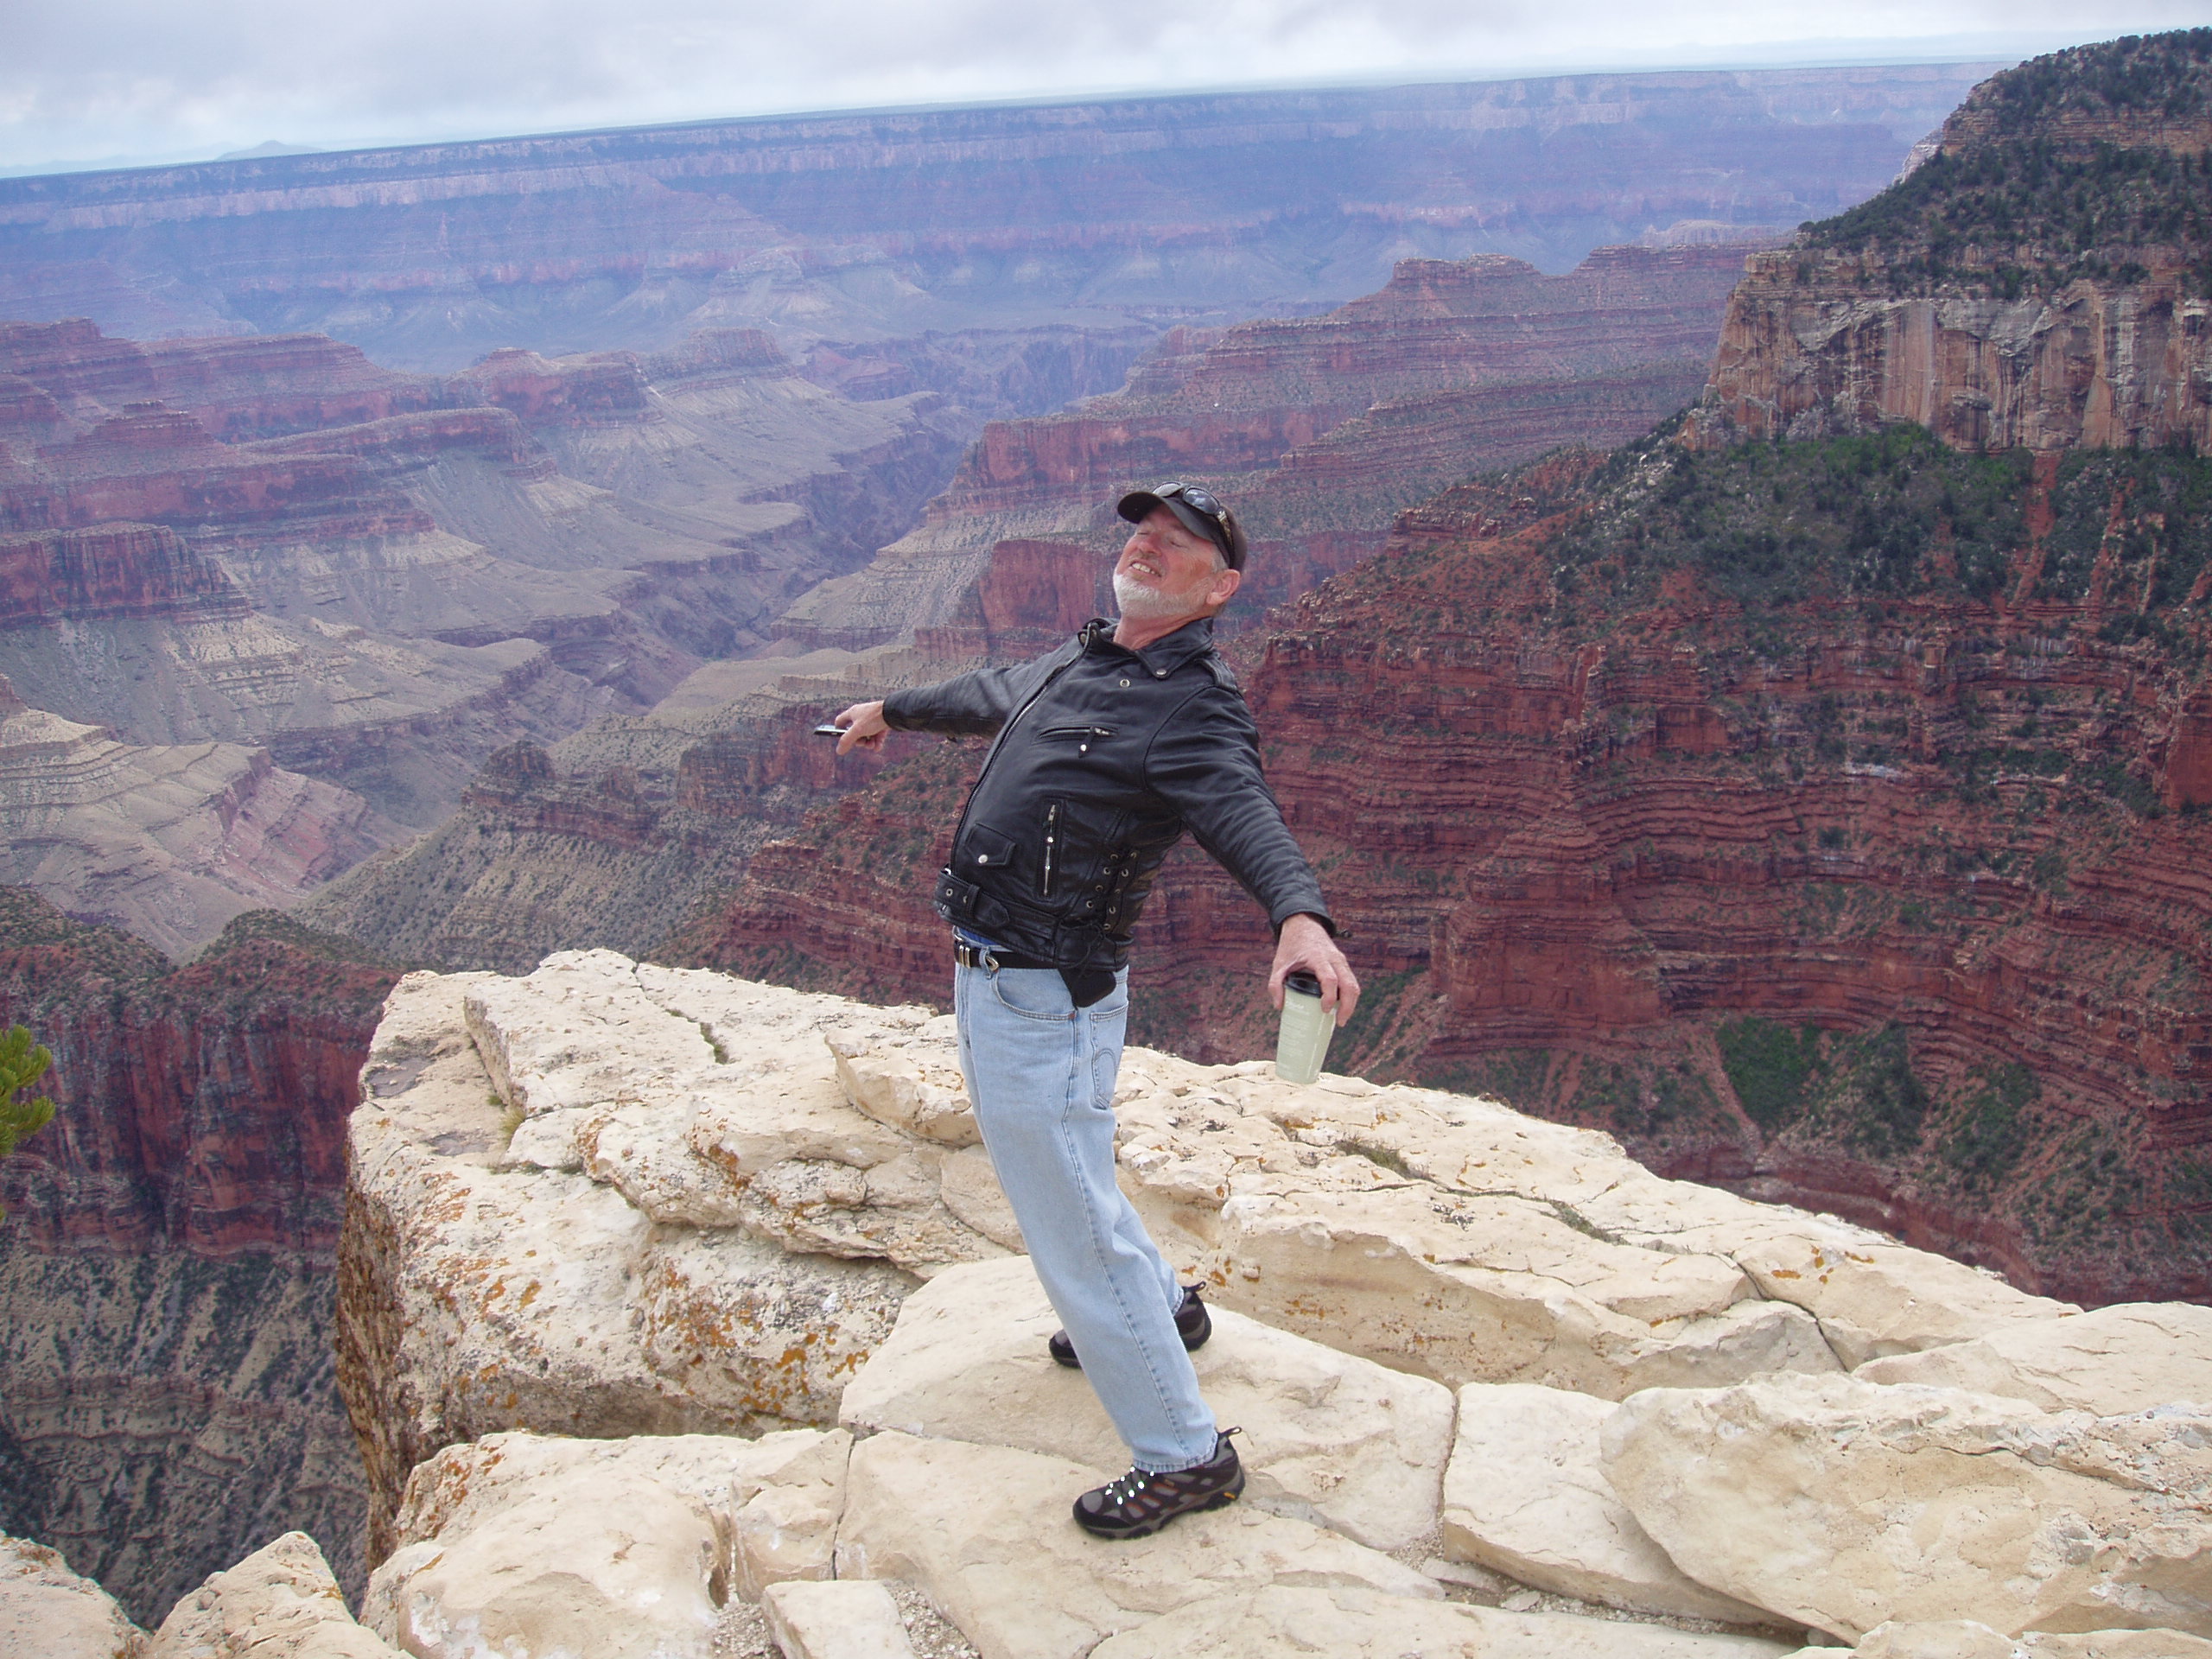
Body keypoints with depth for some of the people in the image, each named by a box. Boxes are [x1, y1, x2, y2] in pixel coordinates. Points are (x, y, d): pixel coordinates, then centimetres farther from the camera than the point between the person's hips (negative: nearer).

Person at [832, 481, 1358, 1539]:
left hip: (1043, 1000, -10)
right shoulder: (1081, 660, 10)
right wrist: (894, 711, 49)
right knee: (1054, 1178, 29)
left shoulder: (1192, 708, -18)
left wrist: (1299, 915, -58)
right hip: (988, 975, 10)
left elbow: (1245, 814, -38)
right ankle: (1159, 1309, 53)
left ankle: (1183, 1458, 14)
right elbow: (992, 697, 31)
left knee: (1071, 1224, -1)